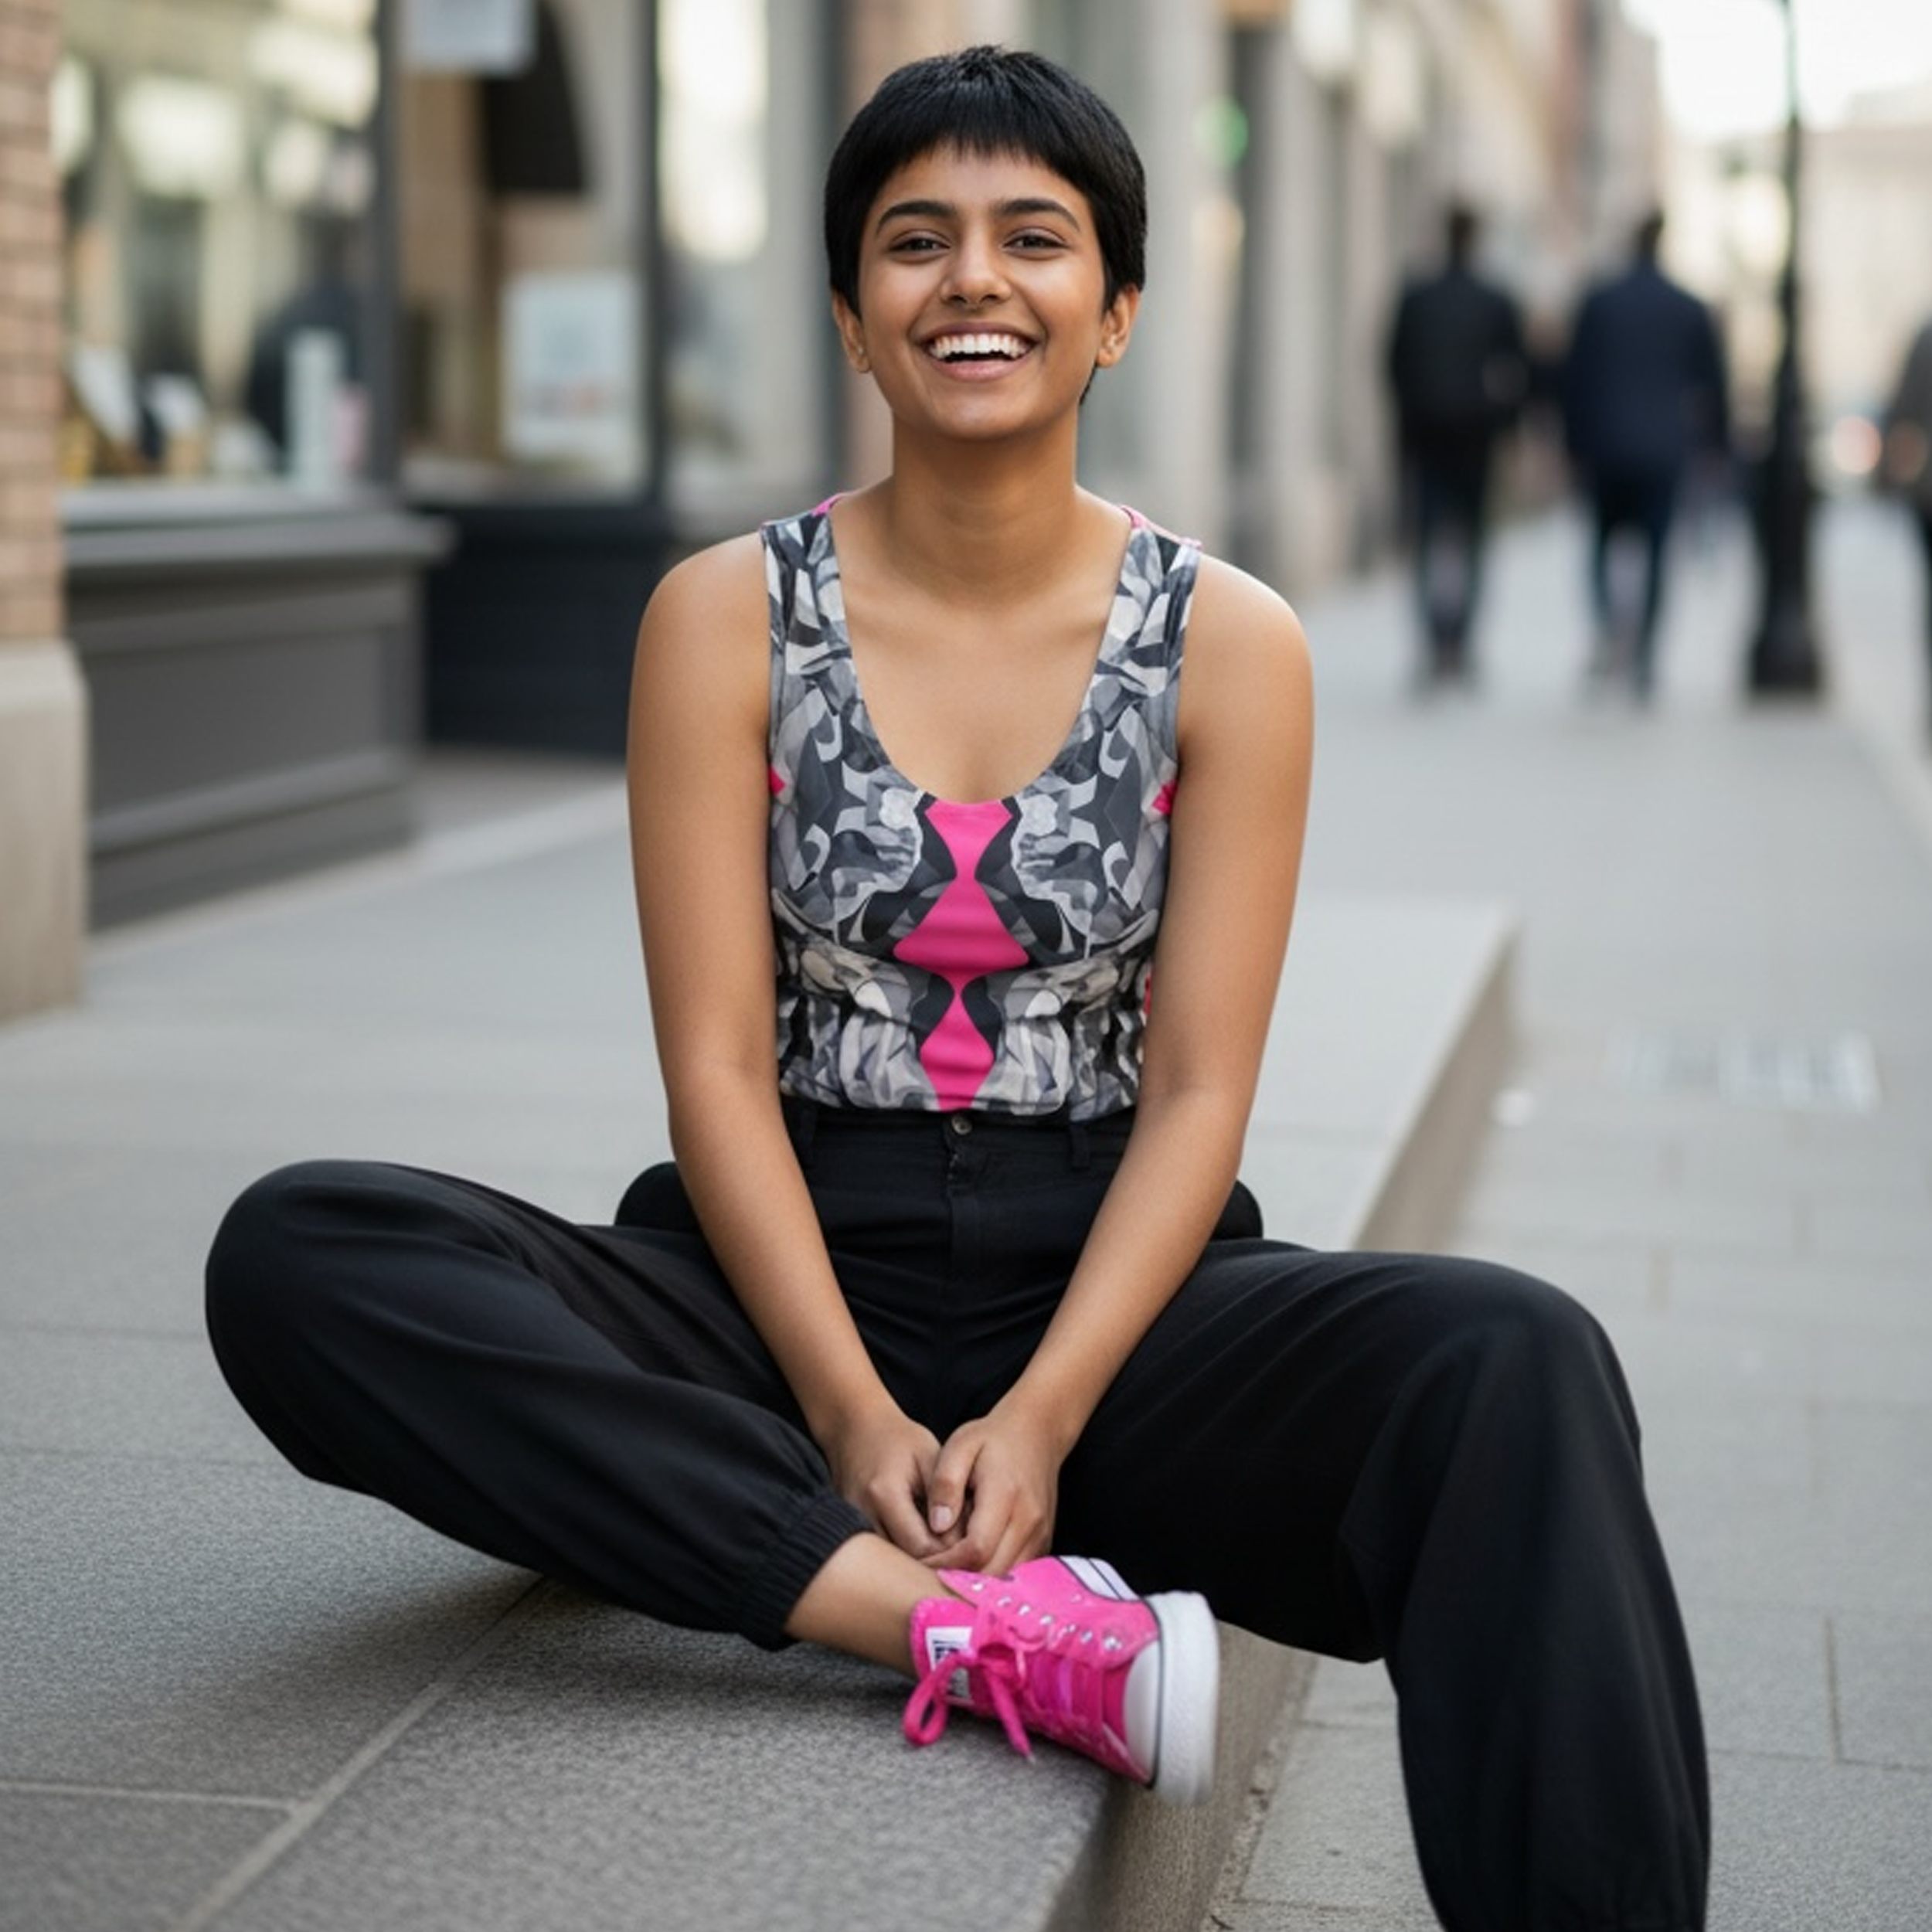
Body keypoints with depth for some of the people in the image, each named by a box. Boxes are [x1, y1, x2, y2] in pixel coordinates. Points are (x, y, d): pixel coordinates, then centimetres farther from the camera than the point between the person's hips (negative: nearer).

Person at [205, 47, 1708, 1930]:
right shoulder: (728, 616, 2)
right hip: (796, 1271, 1)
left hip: (1104, 1282, -1)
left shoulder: (1227, 642, 2)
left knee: (1517, 1366, -33)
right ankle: (988, 1629, -34)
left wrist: (1042, 1417, -18)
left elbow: (1197, 1090, -3)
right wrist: (852, 1415, -17)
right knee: (293, 1255, -28)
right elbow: (717, 1062, -4)